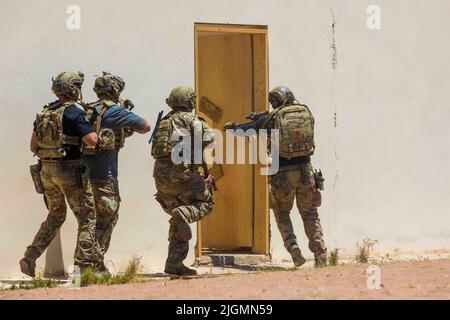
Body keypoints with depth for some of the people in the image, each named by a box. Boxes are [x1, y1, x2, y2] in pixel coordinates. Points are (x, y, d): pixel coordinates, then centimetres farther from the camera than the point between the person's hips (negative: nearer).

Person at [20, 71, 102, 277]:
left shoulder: (44, 112, 11)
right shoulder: (74, 112, -10)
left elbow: (33, 146, 14)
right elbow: (91, 140, -21)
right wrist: (93, 130, 0)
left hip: (45, 170, 7)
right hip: (69, 169, -7)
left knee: (55, 216, 20)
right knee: (87, 217, 3)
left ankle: (30, 258, 10)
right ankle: (84, 264, -3)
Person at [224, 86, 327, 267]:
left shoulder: (272, 118, -2)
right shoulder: (307, 113, 6)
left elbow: (248, 130, 9)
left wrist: (234, 127, 31)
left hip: (283, 174, -2)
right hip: (305, 171, 2)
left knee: (282, 214, 17)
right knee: (310, 215, 14)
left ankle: (293, 248, -4)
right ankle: (321, 257, 3)